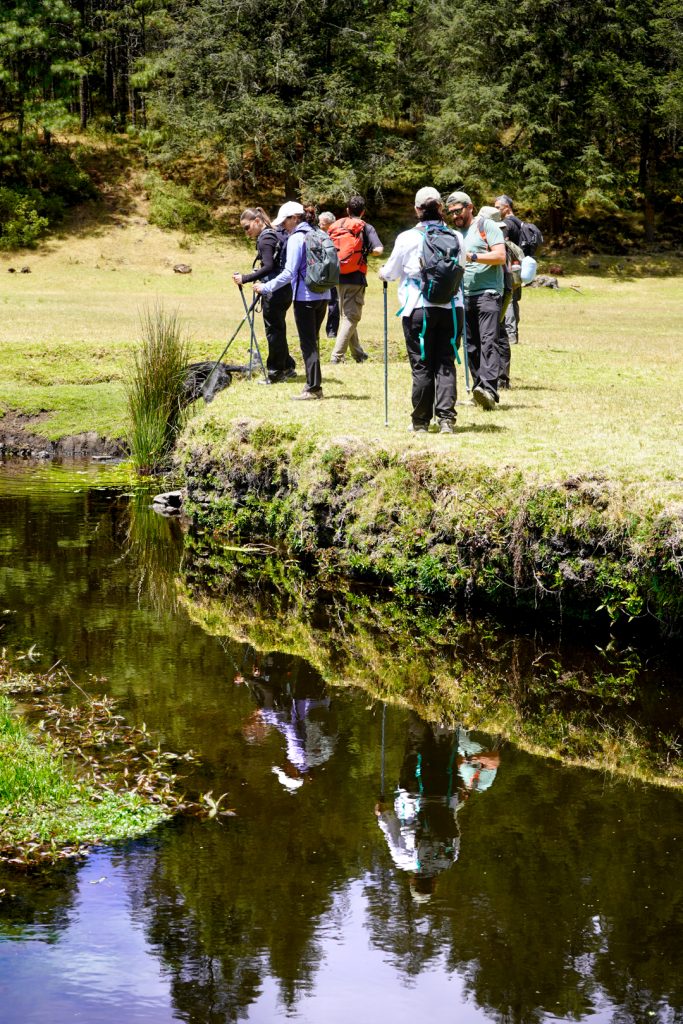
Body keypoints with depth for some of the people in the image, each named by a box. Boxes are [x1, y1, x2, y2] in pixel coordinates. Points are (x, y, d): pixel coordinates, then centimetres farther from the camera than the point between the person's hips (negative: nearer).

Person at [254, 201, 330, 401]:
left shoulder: (296, 238, -12)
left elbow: (289, 273, -17)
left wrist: (265, 287, -10)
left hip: (305, 297, -8)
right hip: (323, 296, 8)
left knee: (307, 343, -3)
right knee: (312, 341, 14)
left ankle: (313, 388, -4)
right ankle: (315, 386, 16)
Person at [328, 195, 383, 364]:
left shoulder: (336, 226, 8)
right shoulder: (365, 227, -4)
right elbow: (378, 250, -16)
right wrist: (368, 250, 5)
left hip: (338, 277, 5)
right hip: (356, 278, -5)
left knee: (346, 315, 18)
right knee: (351, 317, -1)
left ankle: (358, 354, 28)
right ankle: (337, 356, -12)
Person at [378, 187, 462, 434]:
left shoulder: (407, 238, -5)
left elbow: (391, 272, 9)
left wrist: (383, 273, 31)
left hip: (418, 309, -2)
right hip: (451, 307, 2)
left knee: (421, 366, 4)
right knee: (446, 364, 4)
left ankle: (421, 421, 10)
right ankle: (446, 419, -4)